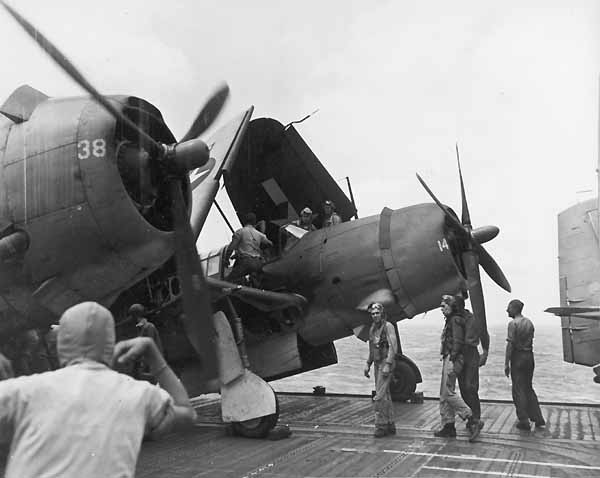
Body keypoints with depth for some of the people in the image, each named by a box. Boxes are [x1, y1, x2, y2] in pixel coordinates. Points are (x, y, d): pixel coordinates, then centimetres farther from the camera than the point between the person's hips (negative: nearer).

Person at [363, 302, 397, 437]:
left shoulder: (388, 326, -12)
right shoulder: (372, 328, 12)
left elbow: (393, 347, -18)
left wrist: (387, 365, -23)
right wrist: (368, 364, 15)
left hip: (386, 363, -8)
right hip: (378, 364, 8)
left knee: (380, 396, -12)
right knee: (385, 395, 12)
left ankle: (381, 425, -7)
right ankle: (390, 425, 19)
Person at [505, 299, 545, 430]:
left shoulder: (513, 323, -14)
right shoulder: (529, 322, 9)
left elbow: (510, 344, -16)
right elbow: (531, 342, 11)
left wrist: (506, 363, -12)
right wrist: (529, 357, 17)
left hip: (518, 357, -7)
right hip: (529, 356, 7)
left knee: (518, 390, 2)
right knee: (528, 388, 17)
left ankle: (524, 422, 4)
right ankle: (538, 419, 18)